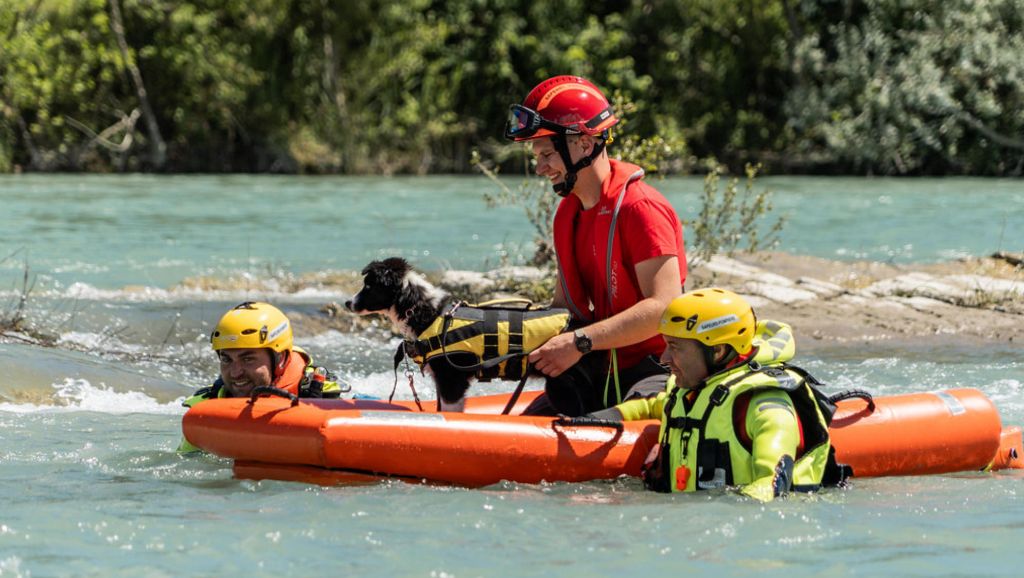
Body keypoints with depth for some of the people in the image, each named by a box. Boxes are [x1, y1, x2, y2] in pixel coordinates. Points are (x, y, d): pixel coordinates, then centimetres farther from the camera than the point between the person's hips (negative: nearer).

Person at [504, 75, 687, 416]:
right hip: (598, 372, 8)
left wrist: (580, 342, -28)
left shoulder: (640, 208, -16)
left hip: (652, 374, -8)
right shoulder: (568, 214, 12)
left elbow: (665, 307, -25)